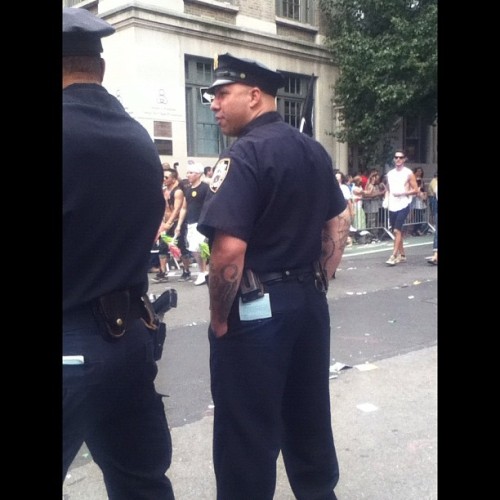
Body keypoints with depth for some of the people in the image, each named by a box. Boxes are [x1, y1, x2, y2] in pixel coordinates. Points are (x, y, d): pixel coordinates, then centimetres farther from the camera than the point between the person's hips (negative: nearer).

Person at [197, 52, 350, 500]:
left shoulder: (244, 154, -17)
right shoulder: (315, 150, 10)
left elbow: (229, 248, -25)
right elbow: (339, 225, 16)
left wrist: (219, 317, -12)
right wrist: (318, 284, 18)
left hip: (256, 308, -8)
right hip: (309, 302, 9)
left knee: (247, 432, 6)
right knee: (309, 416, 21)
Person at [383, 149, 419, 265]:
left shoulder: (408, 173, -3)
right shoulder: (390, 173, 11)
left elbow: (415, 190, -4)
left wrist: (402, 193, -16)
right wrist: (386, 199, 2)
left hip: (403, 206, -6)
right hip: (392, 206, 6)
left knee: (397, 230, -14)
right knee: (397, 231, 12)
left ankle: (394, 256, -11)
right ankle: (402, 255, 23)